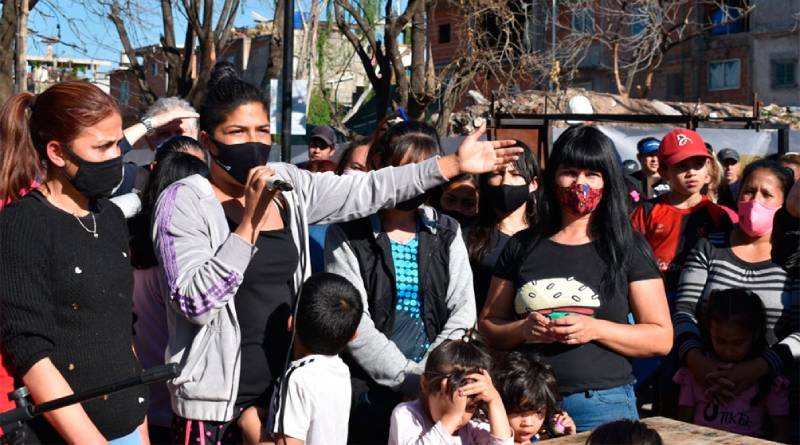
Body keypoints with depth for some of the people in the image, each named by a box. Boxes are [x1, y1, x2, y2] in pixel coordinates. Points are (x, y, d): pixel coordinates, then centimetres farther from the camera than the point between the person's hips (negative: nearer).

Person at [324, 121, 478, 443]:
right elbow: (354, 324, -10)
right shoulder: (347, 235, -2)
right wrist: (411, 378, -15)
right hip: (370, 389, -2)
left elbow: (462, 313, 2)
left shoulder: (446, 232, 10)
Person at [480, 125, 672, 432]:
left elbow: (661, 338, -1)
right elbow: (488, 326, 11)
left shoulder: (627, 248, 2)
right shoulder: (522, 246, 8)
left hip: (603, 406, -2)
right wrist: (523, 330, -10)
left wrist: (595, 329, -15)